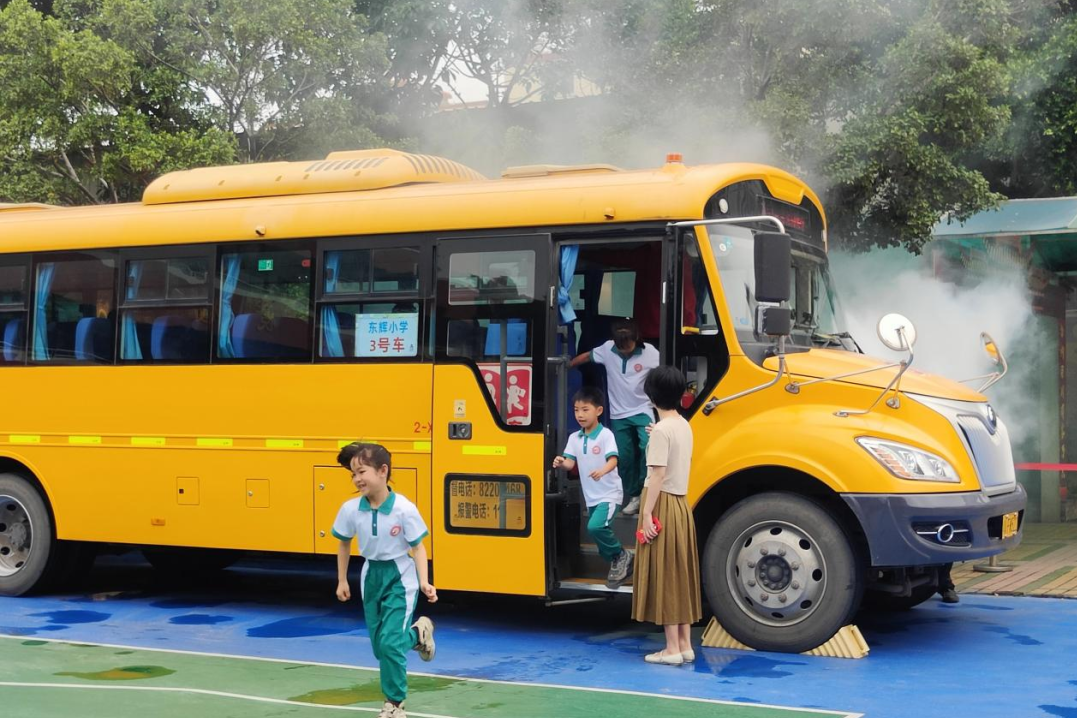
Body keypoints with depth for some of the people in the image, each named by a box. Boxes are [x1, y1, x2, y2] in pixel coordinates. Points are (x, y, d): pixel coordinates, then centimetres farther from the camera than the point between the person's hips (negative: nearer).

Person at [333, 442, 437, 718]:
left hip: (400, 577, -5)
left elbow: (417, 547, -11)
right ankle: (417, 633, 42)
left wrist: (424, 582, -21)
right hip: (372, 576, 5)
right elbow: (344, 544, 8)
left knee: (390, 642, -13)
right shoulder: (350, 509, -9)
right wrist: (342, 580, 12)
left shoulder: (404, 508, -20)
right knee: (379, 646, 10)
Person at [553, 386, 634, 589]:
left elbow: (613, 460, -23)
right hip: (591, 497, 7)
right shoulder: (574, 438, 5)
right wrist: (561, 463, -26)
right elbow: (570, 463, -2)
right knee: (603, 547, 10)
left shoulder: (605, 435, -12)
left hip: (609, 495, -6)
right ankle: (618, 564, 32)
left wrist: (602, 471, -44)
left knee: (596, 527, -27)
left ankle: (622, 556, -5)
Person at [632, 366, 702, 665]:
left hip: (663, 504, -9)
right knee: (680, 573, 12)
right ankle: (685, 644, 17)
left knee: (663, 575, -3)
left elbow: (658, 474, -20)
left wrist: (647, 512, -19)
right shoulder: (683, 426, 9)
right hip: (681, 504, 9)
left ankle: (672, 649, 1)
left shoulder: (662, 429, -16)